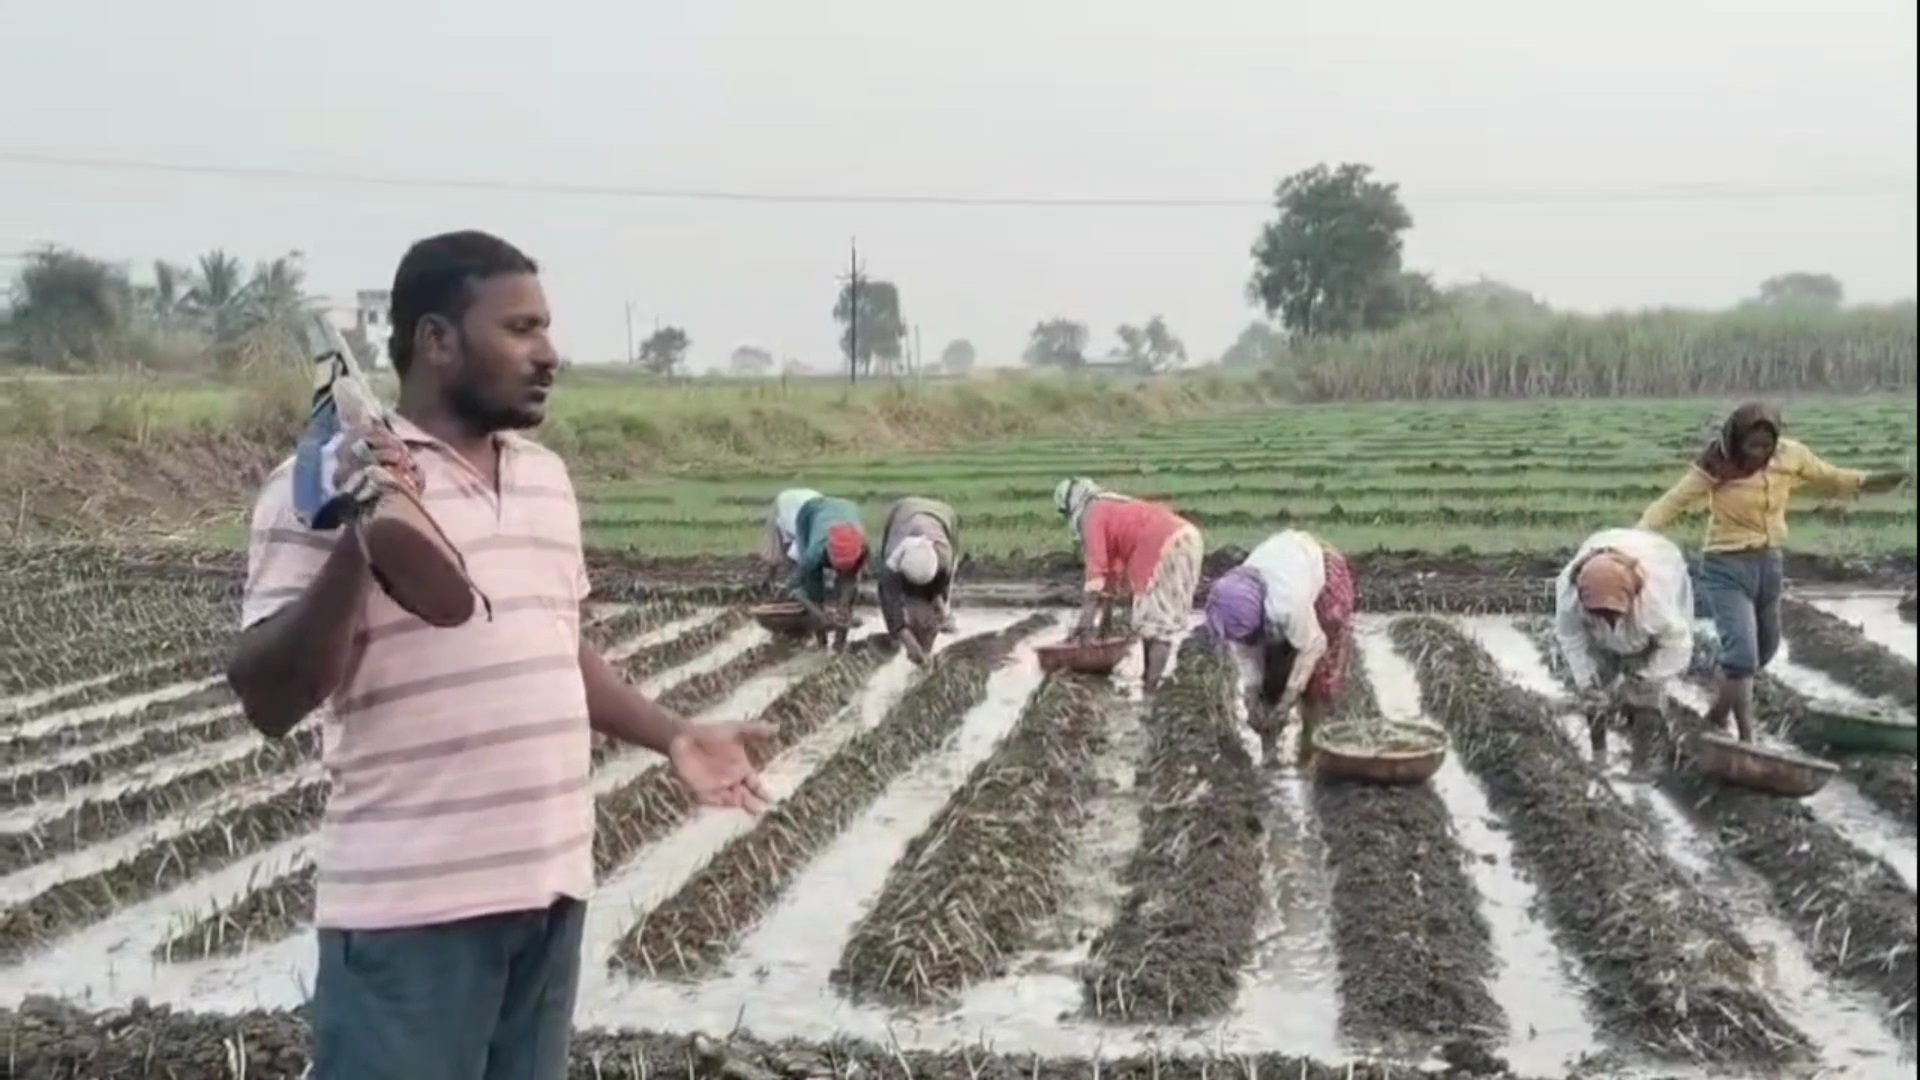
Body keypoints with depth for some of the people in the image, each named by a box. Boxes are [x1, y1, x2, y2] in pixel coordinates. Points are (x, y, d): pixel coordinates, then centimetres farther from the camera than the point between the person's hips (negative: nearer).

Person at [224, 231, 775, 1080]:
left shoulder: (547, 477, 12)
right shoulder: (327, 483, -11)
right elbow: (269, 700, -16)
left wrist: (672, 736, 12)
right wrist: (356, 544, -28)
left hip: (551, 885, 7)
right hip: (413, 905, -7)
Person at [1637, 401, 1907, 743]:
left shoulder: (1790, 456, -7)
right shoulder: (1716, 466, -19)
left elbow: (1832, 480, 8)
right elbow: (1671, 503, -20)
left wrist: (1877, 481, -9)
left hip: (1769, 562, 6)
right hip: (1726, 566, -6)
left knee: (1765, 649, 22)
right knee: (1742, 652, -16)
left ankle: (1716, 716, 43)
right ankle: (1746, 740, -3)